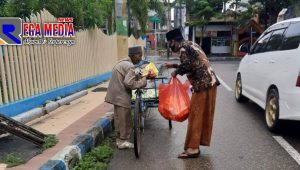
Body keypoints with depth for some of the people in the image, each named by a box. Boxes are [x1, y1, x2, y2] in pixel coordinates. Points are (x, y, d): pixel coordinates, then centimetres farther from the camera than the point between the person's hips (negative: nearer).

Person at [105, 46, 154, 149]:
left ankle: (119, 139, 29)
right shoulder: (130, 66, -18)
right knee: (125, 119, 2)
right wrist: (144, 79, -17)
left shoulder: (123, 63, 14)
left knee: (119, 118, 18)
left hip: (116, 94, 10)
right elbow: (129, 83, -25)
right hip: (122, 96, -10)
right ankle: (123, 141, 13)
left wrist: (139, 77, 12)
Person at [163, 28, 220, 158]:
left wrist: (176, 72, -3)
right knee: (204, 115, 14)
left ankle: (192, 149, 5)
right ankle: (199, 142, 25)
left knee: (196, 116, -3)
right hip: (210, 82, 10)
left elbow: (187, 66, -20)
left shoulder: (183, 47, -7)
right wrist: (173, 65, 30)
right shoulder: (191, 44, 22)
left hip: (202, 84, -10)